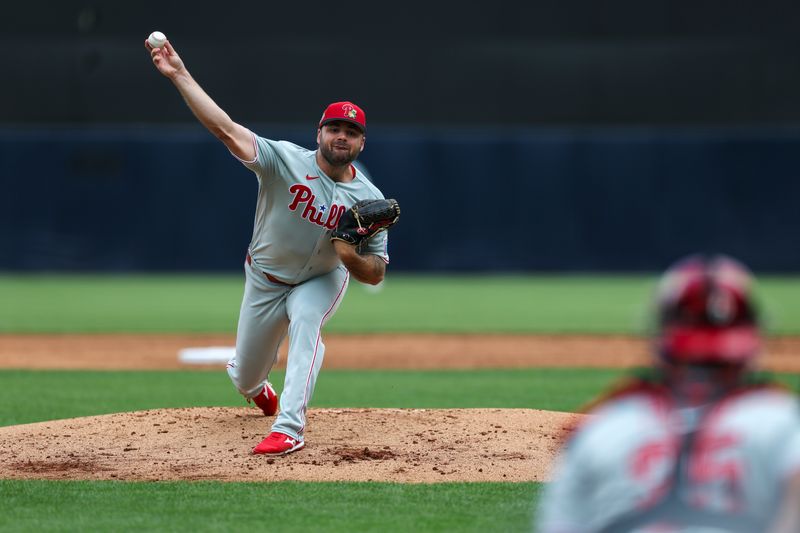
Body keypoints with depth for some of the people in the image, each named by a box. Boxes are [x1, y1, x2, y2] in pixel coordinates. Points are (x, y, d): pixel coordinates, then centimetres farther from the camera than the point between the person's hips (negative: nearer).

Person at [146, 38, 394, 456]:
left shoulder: (369, 199, -19)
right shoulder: (286, 160, -24)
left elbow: (375, 275, -14)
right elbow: (225, 128, -34)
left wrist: (351, 257, -37)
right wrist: (178, 74, -44)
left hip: (321, 281, 0)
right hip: (264, 280, 1)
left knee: (305, 323, -35)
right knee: (245, 378, 11)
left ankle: (289, 427, -37)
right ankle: (256, 386, 52)